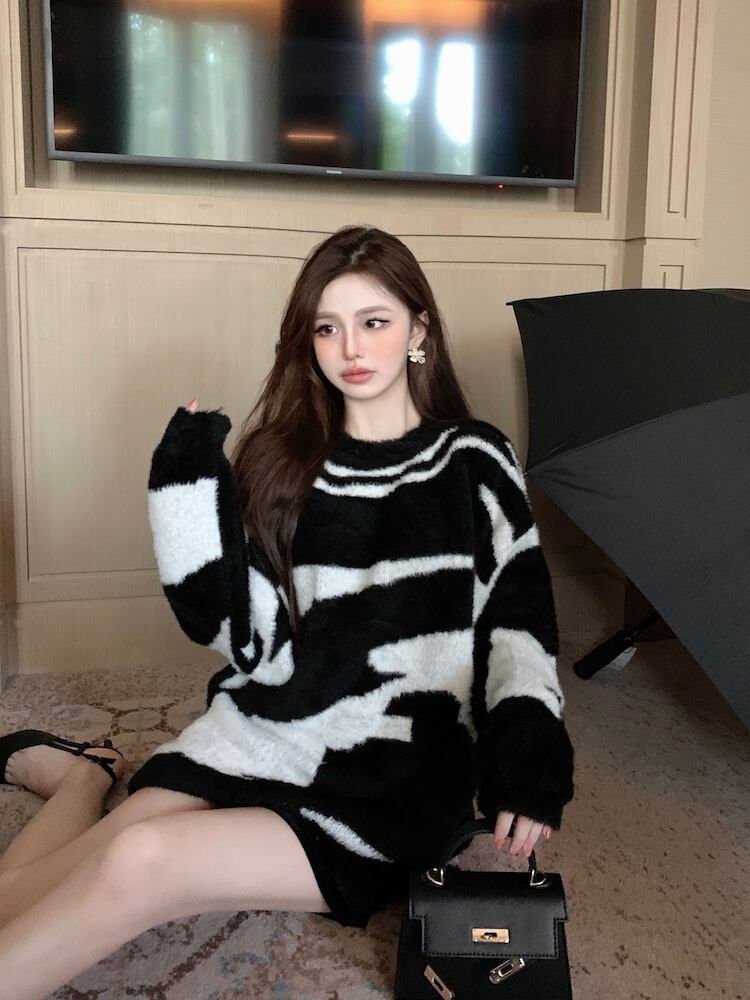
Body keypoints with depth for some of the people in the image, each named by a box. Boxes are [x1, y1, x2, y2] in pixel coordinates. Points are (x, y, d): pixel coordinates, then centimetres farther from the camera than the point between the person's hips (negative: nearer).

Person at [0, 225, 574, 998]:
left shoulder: (473, 463, 2)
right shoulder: (282, 460, 7)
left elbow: (519, 623, -2)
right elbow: (242, 634, -1)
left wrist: (530, 771, -16)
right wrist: (188, 491, -10)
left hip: (393, 788, -3)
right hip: (253, 740, 3)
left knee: (140, 859, -28)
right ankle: (80, 774, 18)